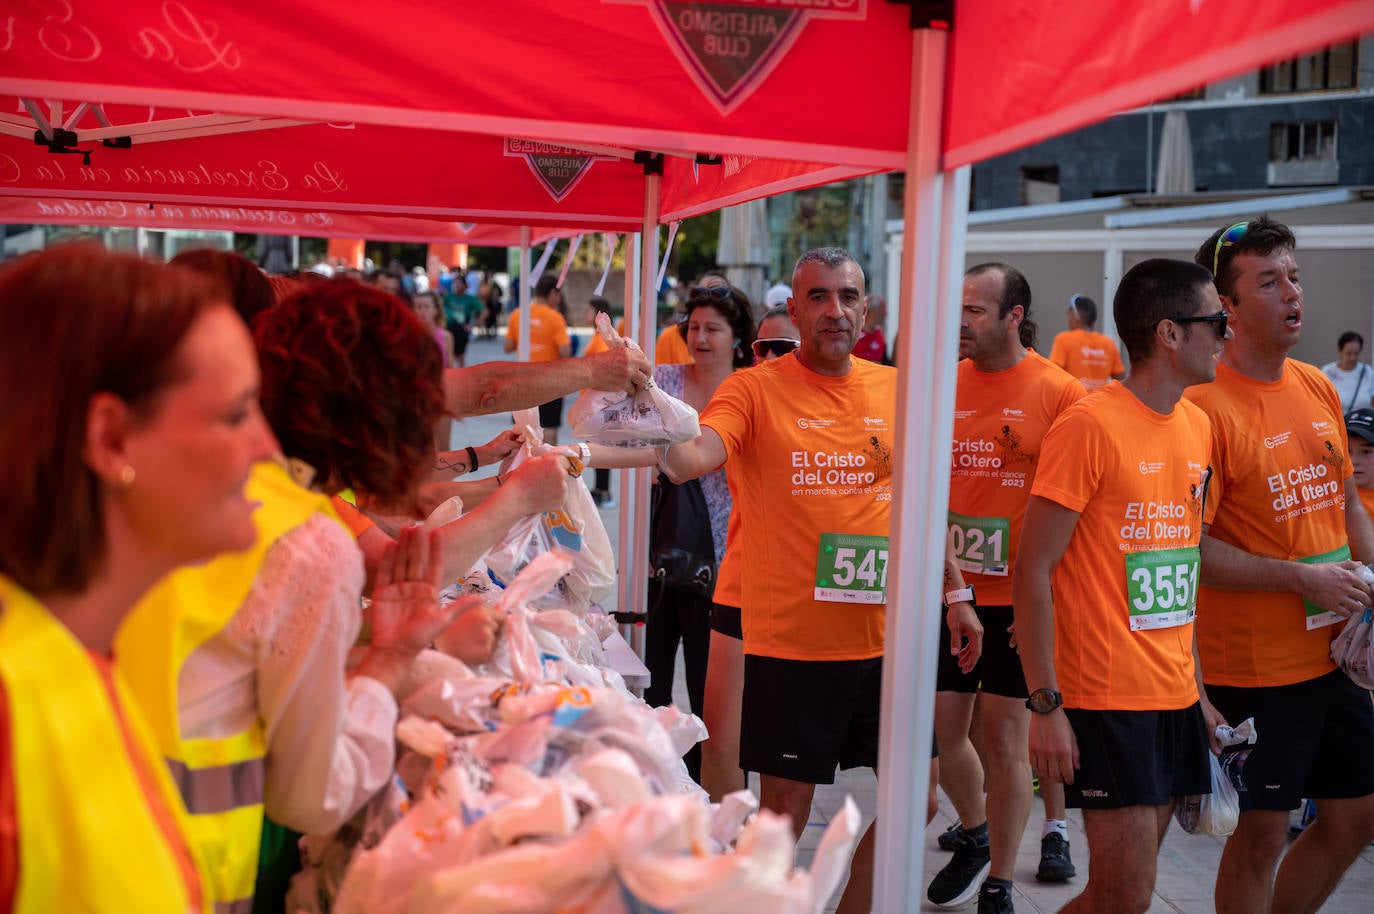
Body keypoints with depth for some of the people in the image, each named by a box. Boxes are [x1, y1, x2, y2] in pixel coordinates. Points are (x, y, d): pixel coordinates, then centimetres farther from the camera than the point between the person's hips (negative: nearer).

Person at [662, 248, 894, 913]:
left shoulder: (895, 389, 7)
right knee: (785, 808, 6)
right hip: (791, 641, -5)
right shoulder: (755, 389, -7)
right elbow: (693, 457, -25)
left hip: (886, 637, 5)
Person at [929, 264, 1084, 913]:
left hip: (1021, 598, -4)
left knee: (1004, 739, 4)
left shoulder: (1059, 392, -8)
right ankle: (975, 836, 38)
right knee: (941, 727, 10)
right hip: (947, 594, 4)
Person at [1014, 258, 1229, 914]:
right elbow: (1032, 571, -15)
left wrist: (1196, 690, 15)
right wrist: (1044, 704, -17)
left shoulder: (1197, 426, 10)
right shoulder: (1089, 426, -14)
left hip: (1174, 696, 7)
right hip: (1106, 698, -7)